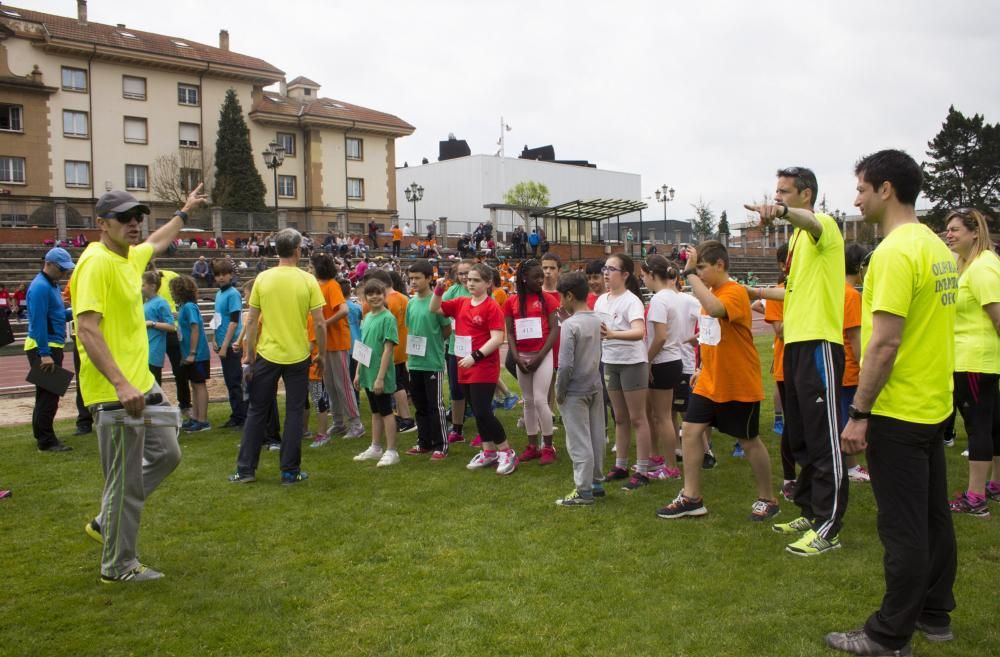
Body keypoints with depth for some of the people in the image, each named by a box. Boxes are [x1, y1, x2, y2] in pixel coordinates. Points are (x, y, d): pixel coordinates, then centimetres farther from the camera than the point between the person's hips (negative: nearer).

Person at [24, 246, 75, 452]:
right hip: (44, 348, -10)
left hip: (51, 347, 10)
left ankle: (43, 435, 27)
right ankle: (46, 441, -3)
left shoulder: (51, 284, 14)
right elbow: (38, 322, -22)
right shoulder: (40, 287, -17)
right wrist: (44, 354, -24)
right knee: (48, 395, -7)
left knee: (47, 394, 17)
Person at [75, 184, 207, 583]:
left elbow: (158, 242, 35)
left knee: (166, 454, 19)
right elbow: (87, 329, -24)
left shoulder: (130, 256, 10)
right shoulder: (96, 263, -16)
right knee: (126, 482, 1)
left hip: (141, 384, 10)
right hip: (114, 392, -9)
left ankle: (106, 522, 32)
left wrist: (184, 212, 48)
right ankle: (118, 567, 19)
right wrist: (121, 384, -30)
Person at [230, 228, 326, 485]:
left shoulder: (262, 278, -2)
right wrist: (322, 353, 4)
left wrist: (249, 354, 10)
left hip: (267, 355, 1)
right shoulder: (308, 280, -7)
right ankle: (290, 471, 11)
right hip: (298, 356, -1)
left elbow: (252, 321, 0)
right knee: (294, 412, 8)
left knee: (256, 411, 13)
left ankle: (246, 469, 18)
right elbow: (319, 321, -8)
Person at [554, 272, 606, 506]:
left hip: (575, 391, -7)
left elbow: (566, 364, -20)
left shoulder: (570, 324, -19)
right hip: (595, 386, 8)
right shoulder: (597, 320, 3)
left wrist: (559, 391, -9)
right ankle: (597, 482, 25)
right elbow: (598, 354, 9)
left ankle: (583, 491, 5)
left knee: (579, 442, -1)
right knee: (596, 437, 14)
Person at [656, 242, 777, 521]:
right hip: (709, 383, 8)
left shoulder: (735, 292, -18)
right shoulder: (709, 292, 8)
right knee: (691, 430, 1)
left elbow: (715, 309, -41)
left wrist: (689, 273, -35)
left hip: (739, 385, -8)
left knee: (748, 441, 5)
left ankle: (767, 500, 23)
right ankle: (691, 498, 9)